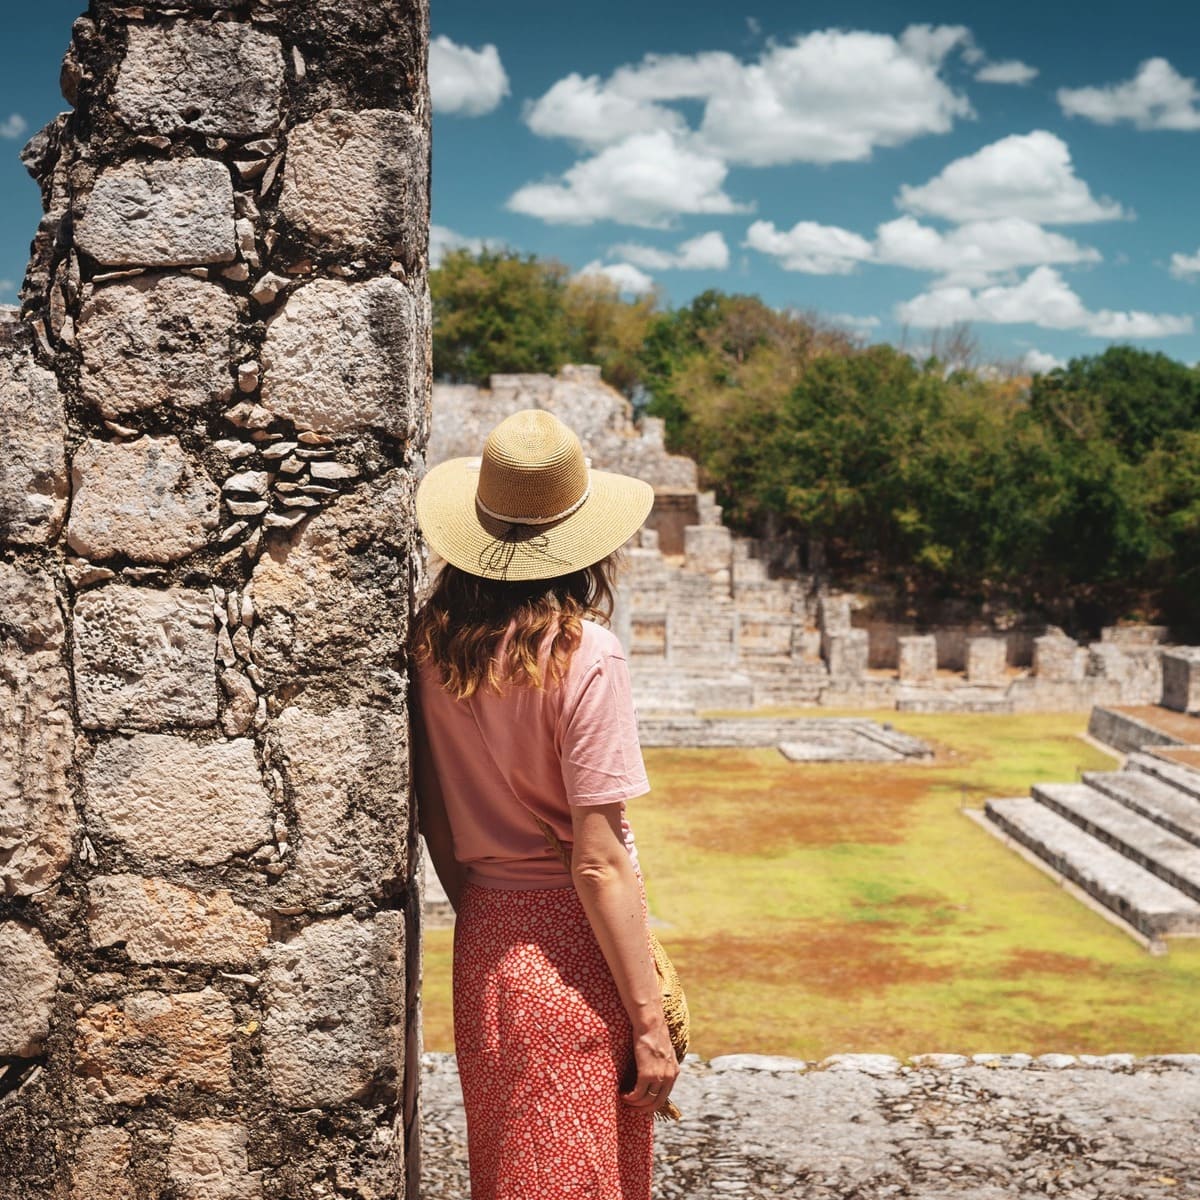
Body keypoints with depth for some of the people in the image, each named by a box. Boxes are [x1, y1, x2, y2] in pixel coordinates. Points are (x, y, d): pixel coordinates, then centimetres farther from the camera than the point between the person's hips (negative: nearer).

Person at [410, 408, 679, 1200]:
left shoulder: (433, 643, -2)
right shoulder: (583, 655, -20)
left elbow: (434, 815, 7)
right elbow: (599, 862, -20)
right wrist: (650, 1022, -13)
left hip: (483, 944, 6)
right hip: (571, 947, -6)